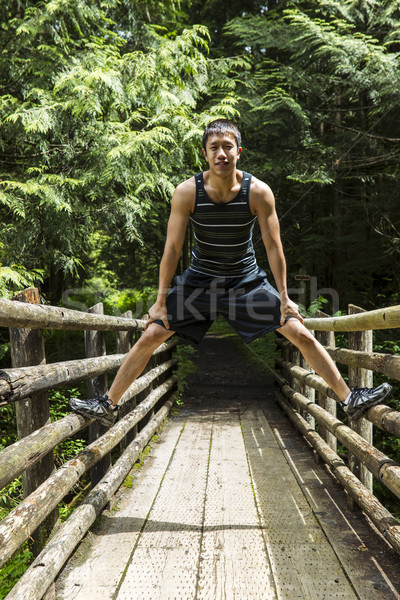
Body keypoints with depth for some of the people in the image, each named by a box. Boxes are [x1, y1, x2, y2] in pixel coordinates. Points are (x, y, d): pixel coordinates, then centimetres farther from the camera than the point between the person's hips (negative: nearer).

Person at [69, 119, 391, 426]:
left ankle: (350, 399, 10)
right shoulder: (187, 192, -16)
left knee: (301, 333, -5)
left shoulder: (259, 192, -16)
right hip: (200, 280, 0)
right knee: (150, 336, -4)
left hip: (247, 280, 0)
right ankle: (108, 404, 12)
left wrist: (284, 297, -7)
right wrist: (162, 300, -9)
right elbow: (172, 248, -12)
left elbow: (274, 247, -10)